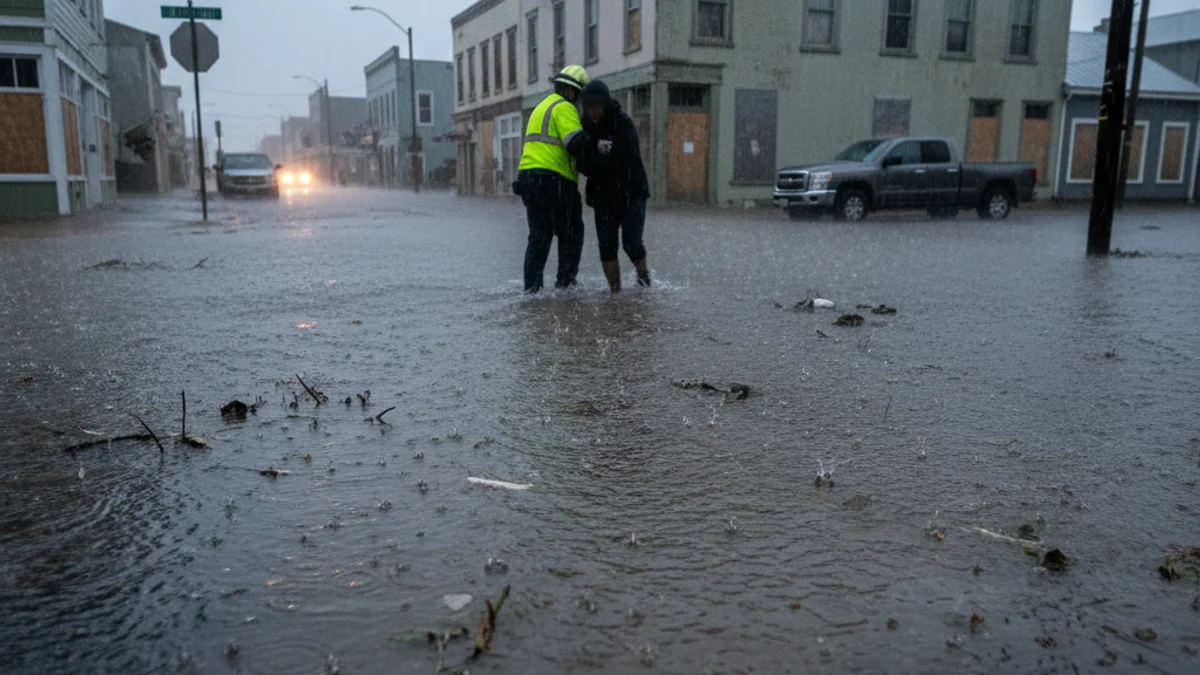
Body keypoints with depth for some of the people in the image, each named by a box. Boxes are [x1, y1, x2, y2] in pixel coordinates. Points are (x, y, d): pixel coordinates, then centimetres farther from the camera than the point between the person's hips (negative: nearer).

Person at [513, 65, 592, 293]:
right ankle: (565, 282, 2)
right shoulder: (564, 108, -7)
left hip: (528, 174, 9)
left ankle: (532, 286, 9)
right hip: (553, 180, -9)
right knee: (571, 234, 3)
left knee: (539, 234, 11)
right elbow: (576, 143, -19)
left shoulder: (542, 107, 24)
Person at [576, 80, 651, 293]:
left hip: (631, 193, -4)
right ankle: (614, 289, 10)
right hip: (603, 195, 4)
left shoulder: (624, 123, -14)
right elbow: (586, 165, 5)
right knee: (606, 245, 0)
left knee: (631, 243, -8)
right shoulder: (587, 126, 2)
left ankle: (643, 272, 22)